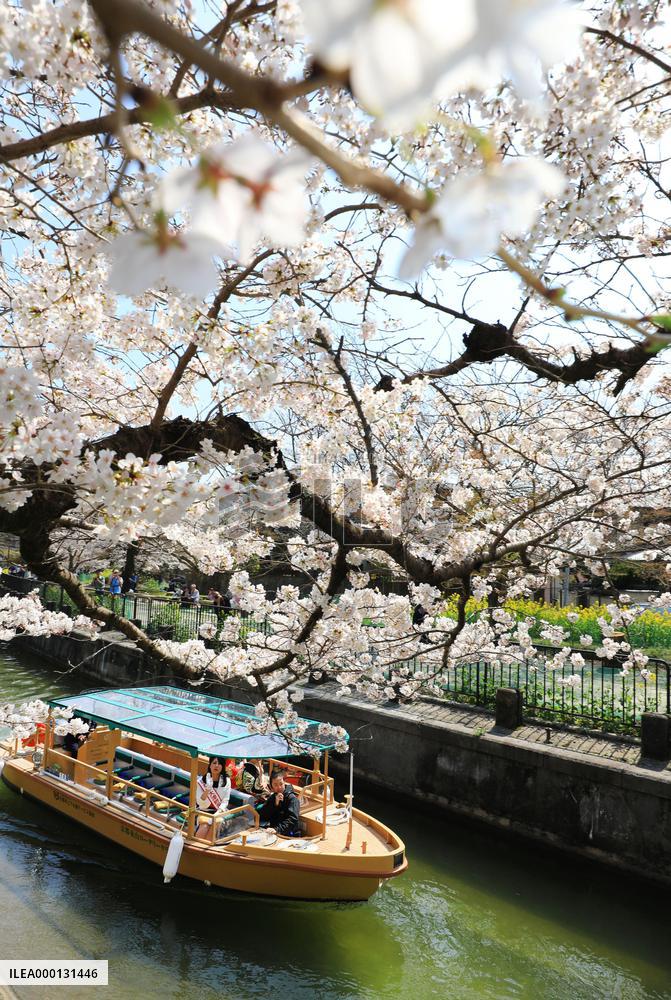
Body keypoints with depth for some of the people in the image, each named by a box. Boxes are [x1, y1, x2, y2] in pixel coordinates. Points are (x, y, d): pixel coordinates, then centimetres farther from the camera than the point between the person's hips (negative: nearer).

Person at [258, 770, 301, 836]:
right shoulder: (271, 798, 9)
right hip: (274, 833, 6)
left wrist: (277, 829, -34)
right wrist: (275, 804, -14)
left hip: (290, 835, -6)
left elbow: (292, 819, -21)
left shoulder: (292, 798, -8)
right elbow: (262, 817, -2)